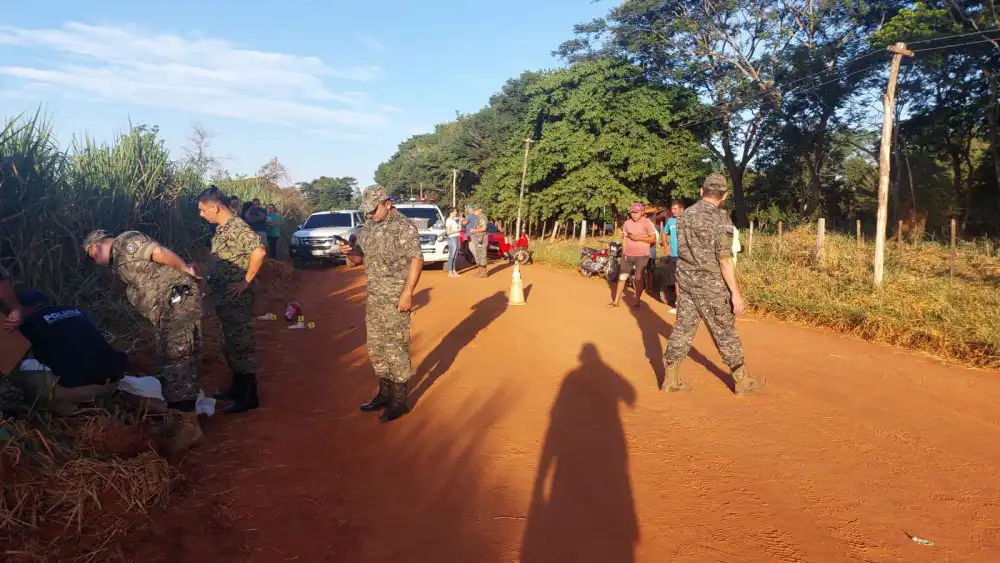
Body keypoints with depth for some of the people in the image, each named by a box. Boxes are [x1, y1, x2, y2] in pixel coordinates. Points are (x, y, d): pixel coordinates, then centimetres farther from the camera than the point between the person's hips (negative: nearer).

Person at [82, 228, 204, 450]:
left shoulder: (126, 242, -3)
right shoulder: (119, 262, 28)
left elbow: (159, 253, -15)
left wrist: (185, 269, -5)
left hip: (179, 301, -10)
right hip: (167, 311, 10)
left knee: (178, 360, -12)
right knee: (168, 364, 14)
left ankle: (189, 425, -10)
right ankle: (178, 418, 23)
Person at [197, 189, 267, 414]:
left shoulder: (237, 228, -18)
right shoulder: (222, 229, 12)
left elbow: (259, 251, -31)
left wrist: (246, 281, -25)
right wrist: (208, 278, 9)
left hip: (236, 298, -10)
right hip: (224, 298, 10)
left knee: (241, 344, -5)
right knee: (231, 344, 18)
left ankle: (249, 396, 2)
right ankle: (238, 387, 30)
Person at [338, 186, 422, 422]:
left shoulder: (403, 226, -12)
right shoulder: (368, 227, 11)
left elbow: (416, 260, -15)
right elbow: (360, 259, 17)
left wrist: (407, 292, -20)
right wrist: (349, 252, -7)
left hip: (395, 298, -8)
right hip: (373, 297, 8)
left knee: (395, 347, -3)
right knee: (376, 347, 14)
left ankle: (399, 400, 6)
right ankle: (385, 393, 27)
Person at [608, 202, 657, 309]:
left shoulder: (647, 223, -7)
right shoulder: (627, 223, 7)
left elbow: (653, 239, -10)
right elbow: (624, 239, 12)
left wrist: (639, 238, -18)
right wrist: (623, 254, 8)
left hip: (642, 256, -4)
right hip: (628, 255, 4)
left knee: (639, 279, 3)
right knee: (621, 277, 5)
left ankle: (637, 302, 12)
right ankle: (616, 301, 12)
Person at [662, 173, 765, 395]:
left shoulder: (685, 215, 4)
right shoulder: (719, 218, -16)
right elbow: (725, 260, -19)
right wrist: (736, 292, -15)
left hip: (686, 281, 6)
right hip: (711, 285, -6)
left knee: (683, 328, 10)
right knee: (725, 333, 5)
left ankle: (672, 379, 12)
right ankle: (743, 381, 18)